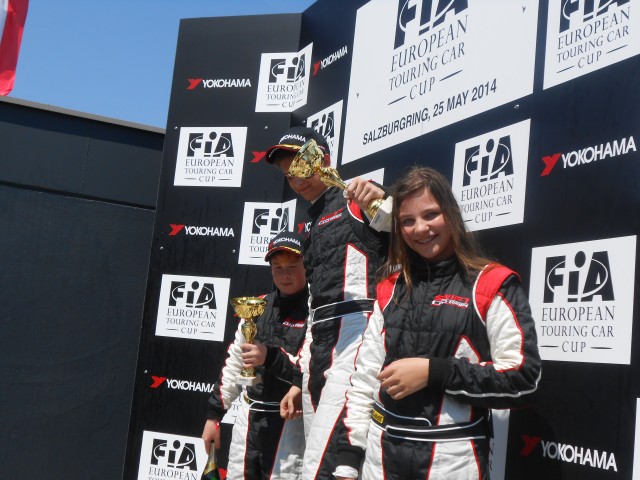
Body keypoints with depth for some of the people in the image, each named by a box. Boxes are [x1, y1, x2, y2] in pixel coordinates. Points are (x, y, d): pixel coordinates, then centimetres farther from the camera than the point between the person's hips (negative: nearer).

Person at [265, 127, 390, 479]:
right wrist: (302, 377, 23)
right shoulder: (315, 225, 26)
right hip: (319, 345, 9)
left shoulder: (359, 199, 1)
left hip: (354, 333, -9)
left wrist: (382, 200, -36)